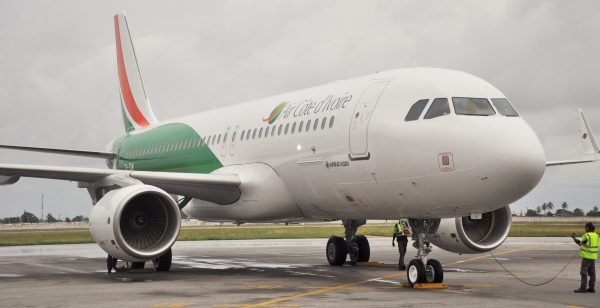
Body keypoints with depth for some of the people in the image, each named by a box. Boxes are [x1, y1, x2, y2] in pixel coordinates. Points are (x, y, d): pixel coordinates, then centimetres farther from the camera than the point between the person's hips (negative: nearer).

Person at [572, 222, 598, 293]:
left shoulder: (587, 235, -14)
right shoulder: (596, 236, 9)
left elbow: (578, 242, -12)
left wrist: (573, 237, 6)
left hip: (587, 256, -8)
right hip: (593, 256, 8)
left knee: (584, 272, -6)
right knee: (592, 272, 9)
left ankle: (583, 288, -9)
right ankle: (591, 288, 10)